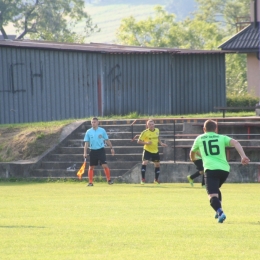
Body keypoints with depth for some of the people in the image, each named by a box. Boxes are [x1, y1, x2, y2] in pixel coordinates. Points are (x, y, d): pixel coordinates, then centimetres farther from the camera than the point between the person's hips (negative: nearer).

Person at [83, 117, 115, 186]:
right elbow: (86, 143, 3)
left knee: (105, 165, -11)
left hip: (101, 150, -2)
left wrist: (111, 148, 5)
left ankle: (109, 180, -1)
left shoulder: (102, 130, 1)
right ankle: (90, 182, 10)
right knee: (91, 167, 4)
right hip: (92, 151, 2)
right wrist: (85, 152, -4)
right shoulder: (88, 132, 3)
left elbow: (107, 140, 8)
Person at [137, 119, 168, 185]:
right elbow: (139, 141, -14)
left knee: (157, 164, 12)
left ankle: (156, 180, 31)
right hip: (147, 150, -5)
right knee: (144, 163, -21)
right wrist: (146, 143, -28)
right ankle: (143, 179, -14)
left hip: (155, 151, 5)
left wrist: (161, 143, 4)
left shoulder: (157, 130, 0)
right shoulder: (145, 132, -16)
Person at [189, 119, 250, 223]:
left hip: (210, 169, -3)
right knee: (216, 189, 31)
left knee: (212, 195, -12)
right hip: (224, 169, 3)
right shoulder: (222, 138, 18)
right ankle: (219, 211, 23)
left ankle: (220, 212, -38)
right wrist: (243, 156, -12)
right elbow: (235, 143, -1)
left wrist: (193, 159, 60)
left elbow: (192, 153, 37)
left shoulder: (199, 139, 18)